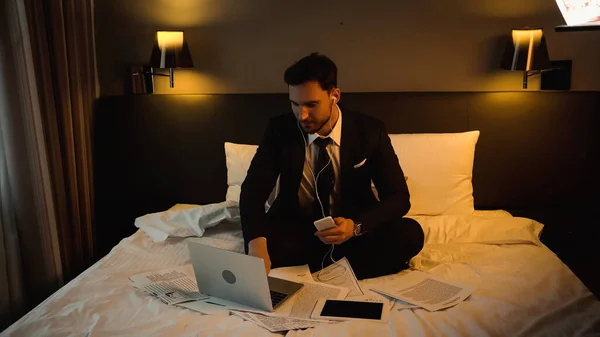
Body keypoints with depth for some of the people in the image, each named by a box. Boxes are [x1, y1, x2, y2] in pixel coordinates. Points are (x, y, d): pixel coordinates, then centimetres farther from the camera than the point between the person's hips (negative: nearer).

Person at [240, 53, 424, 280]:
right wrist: (256, 242, -38)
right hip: (296, 230, 0)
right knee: (263, 240, -32)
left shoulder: (370, 132, -10)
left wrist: (357, 226, -29)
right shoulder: (280, 130, -10)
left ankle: (315, 269, -23)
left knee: (411, 233, -26)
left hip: (355, 231, 1)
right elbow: (253, 189, -17)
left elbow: (398, 197, -8)